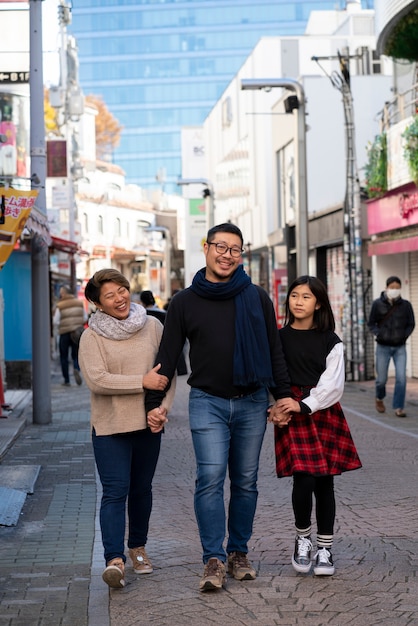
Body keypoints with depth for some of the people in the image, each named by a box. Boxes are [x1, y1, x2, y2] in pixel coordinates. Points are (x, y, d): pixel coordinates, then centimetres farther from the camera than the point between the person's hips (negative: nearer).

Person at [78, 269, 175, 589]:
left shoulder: (152, 326, 4)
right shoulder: (92, 337, -5)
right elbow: (96, 380, -17)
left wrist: (163, 407, -5)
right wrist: (143, 382, -18)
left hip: (148, 423, 4)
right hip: (110, 426, -3)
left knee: (142, 488, 14)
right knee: (115, 492, -11)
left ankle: (138, 547, 31)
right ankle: (115, 559, -16)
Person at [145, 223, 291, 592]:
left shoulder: (258, 299, 5)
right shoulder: (185, 302, 4)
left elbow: (274, 351, 10)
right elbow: (168, 356, 5)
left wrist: (283, 395, 5)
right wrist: (154, 403, 1)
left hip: (252, 402, 1)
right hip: (207, 402, -1)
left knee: (246, 481, 7)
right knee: (210, 478, -12)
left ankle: (239, 552, 19)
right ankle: (214, 559, -9)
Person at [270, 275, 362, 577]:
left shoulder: (330, 341, 4)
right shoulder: (279, 338, 5)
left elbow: (333, 385, -4)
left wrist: (303, 405, -17)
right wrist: (276, 409, -14)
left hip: (324, 414, 1)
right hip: (292, 417, -1)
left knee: (325, 482, 3)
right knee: (304, 479, -13)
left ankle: (325, 548, 16)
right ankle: (303, 538, 12)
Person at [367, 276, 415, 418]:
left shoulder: (406, 305, -2)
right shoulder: (377, 304, -5)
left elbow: (411, 324, 8)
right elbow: (371, 323, 4)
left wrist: (404, 335, -6)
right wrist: (378, 334, -11)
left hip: (400, 347, 1)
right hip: (383, 347, -1)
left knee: (401, 378, -10)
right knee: (381, 379, 6)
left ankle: (398, 407, -1)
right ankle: (379, 399, 36)